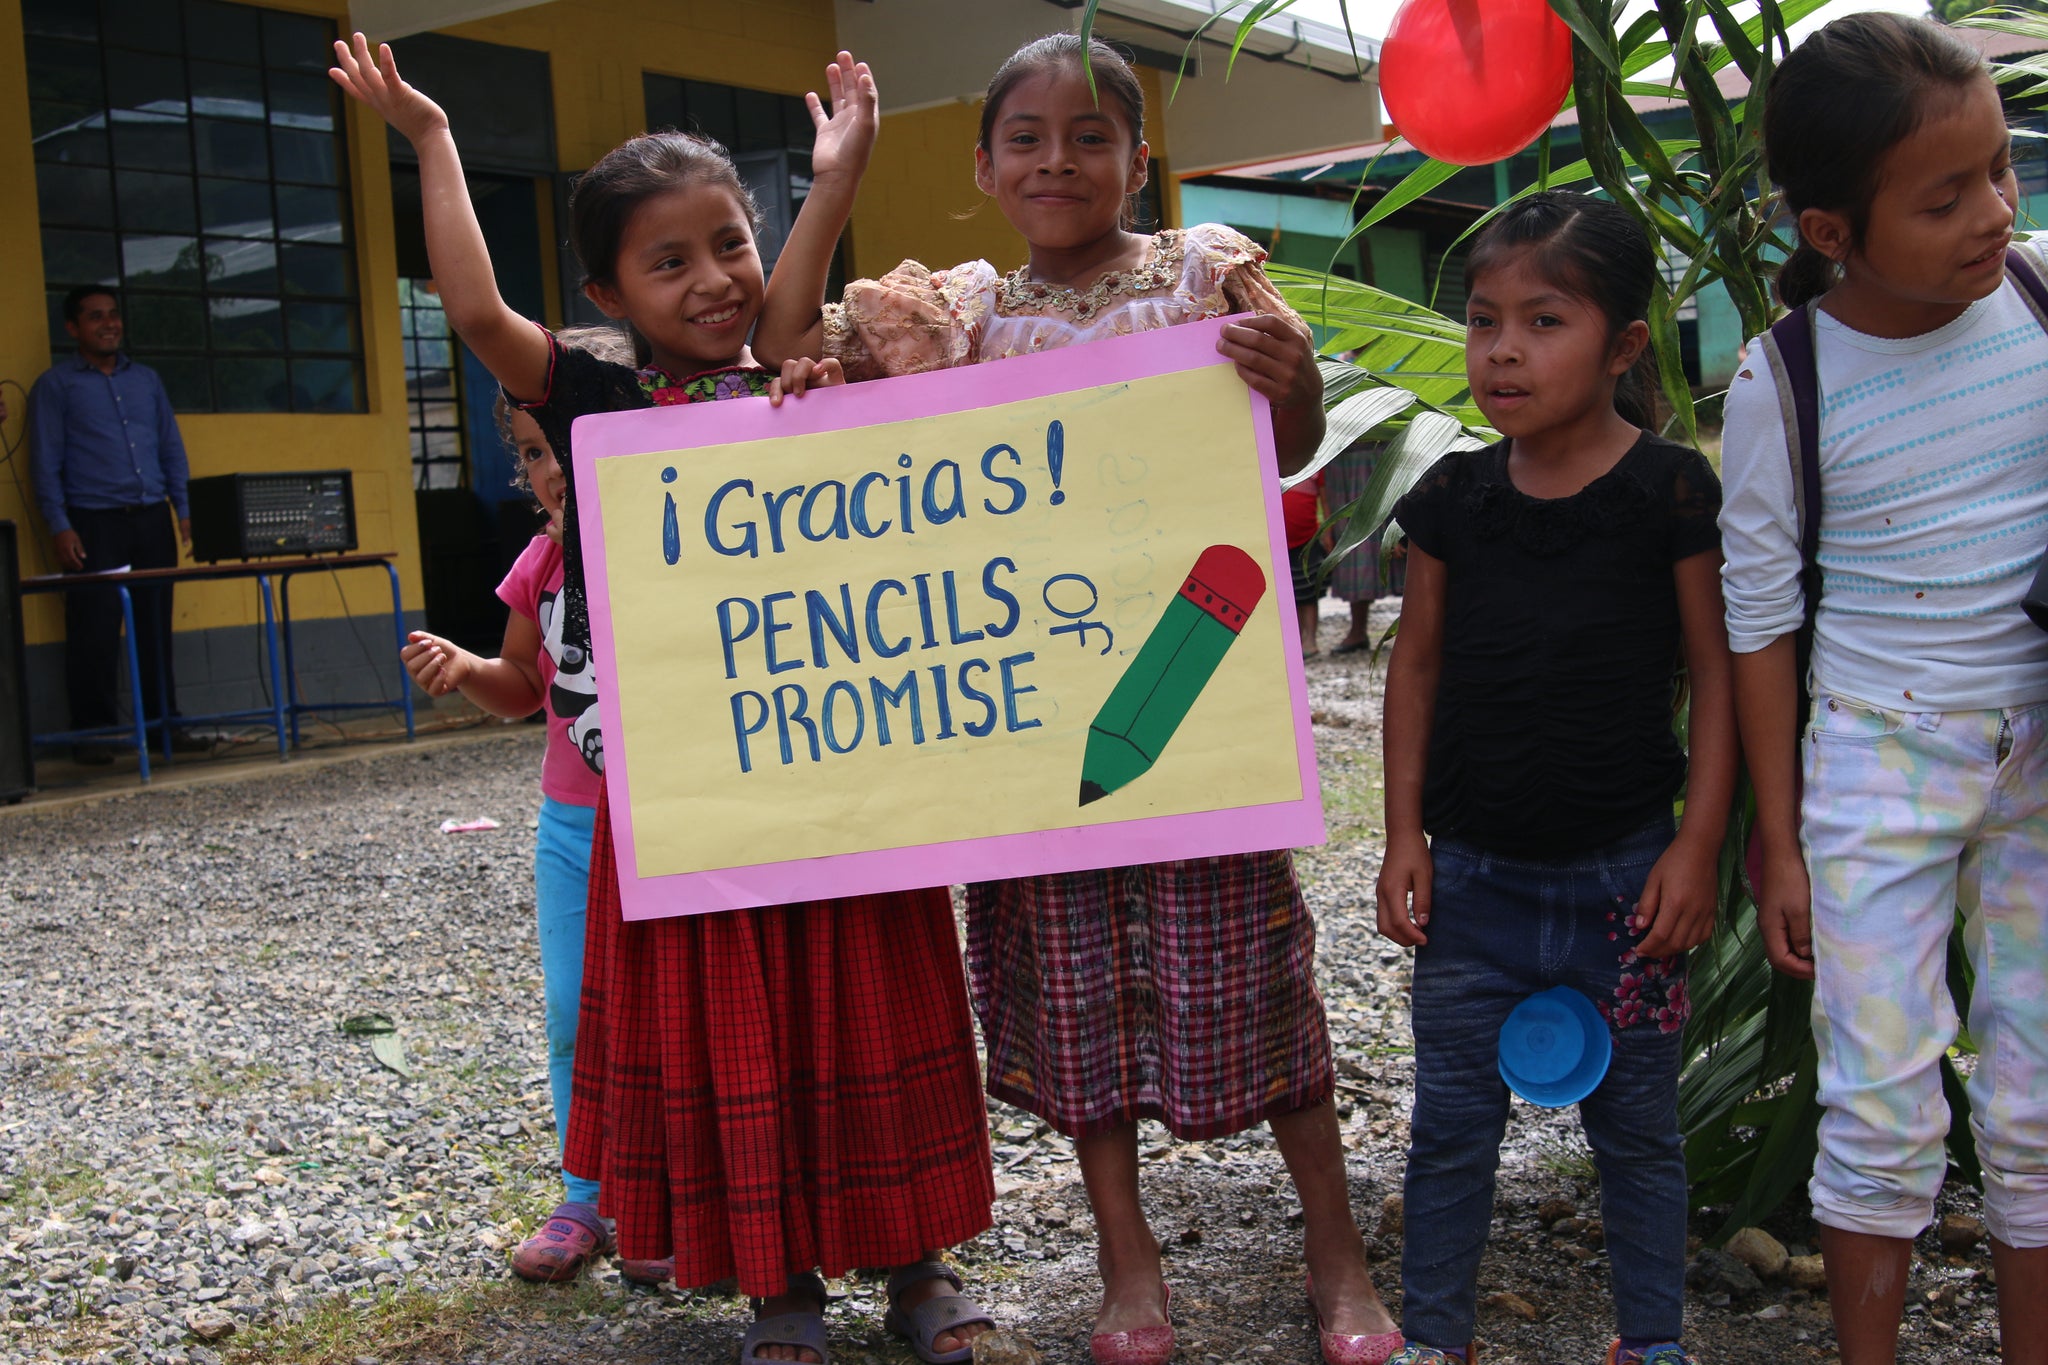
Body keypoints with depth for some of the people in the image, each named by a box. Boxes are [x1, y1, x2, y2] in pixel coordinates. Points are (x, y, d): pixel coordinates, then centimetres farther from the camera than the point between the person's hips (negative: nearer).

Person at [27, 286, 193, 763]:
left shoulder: (145, 379, 17)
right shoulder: (55, 384, 5)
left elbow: (171, 447, 18)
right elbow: (45, 460, 0)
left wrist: (184, 509, 7)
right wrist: (59, 526, -8)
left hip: (152, 520, 4)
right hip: (94, 523, -4)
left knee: (156, 626, 5)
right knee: (95, 632, -4)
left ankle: (162, 721, 12)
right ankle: (92, 732, 3)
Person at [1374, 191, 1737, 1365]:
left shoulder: (1671, 491, -7)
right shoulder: (1455, 498, 1)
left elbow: (1717, 671, -4)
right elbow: (1418, 664, 7)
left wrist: (1697, 847, -7)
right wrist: (1405, 831, 3)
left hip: (1621, 870, -2)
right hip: (1473, 871, 3)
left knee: (1637, 1125, 13)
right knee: (1451, 1124, 11)